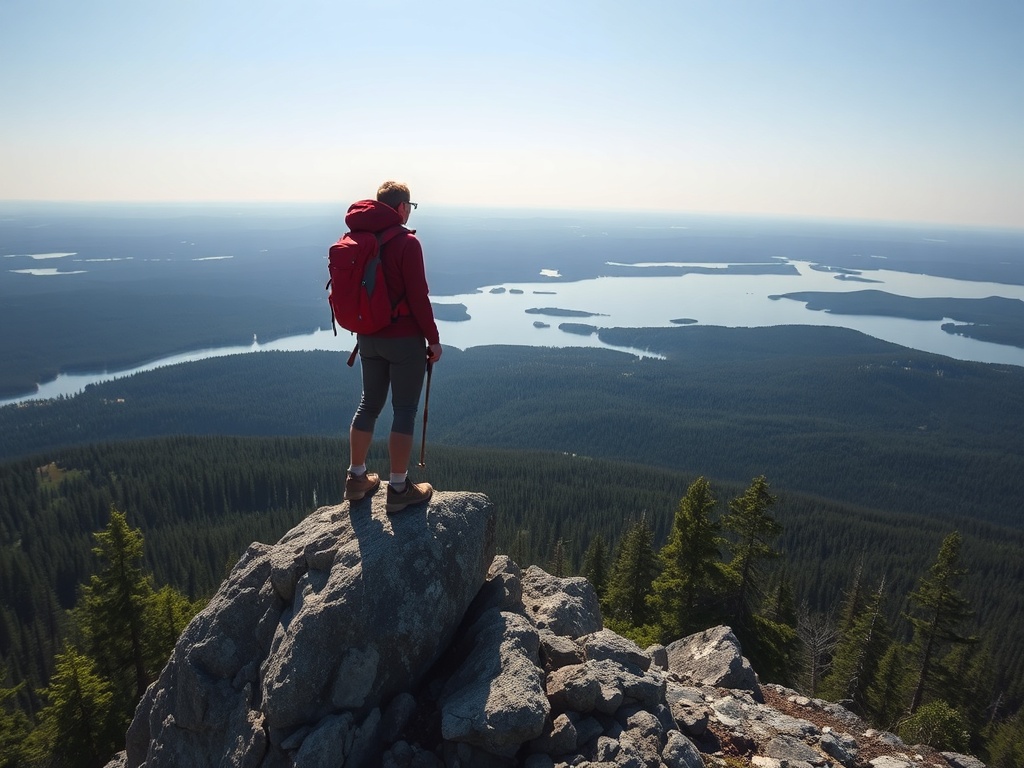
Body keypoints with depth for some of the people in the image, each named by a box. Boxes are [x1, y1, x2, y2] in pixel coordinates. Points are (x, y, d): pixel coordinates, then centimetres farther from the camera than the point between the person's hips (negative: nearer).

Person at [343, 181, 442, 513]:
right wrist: (433, 338, -7)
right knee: (404, 411, 2)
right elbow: (418, 296, -16)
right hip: (404, 339, -7)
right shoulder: (406, 242, -15)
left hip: (368, 337, 7)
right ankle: (399, 488, 9)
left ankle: (357, 478, 27)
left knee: (369, 404, 18)